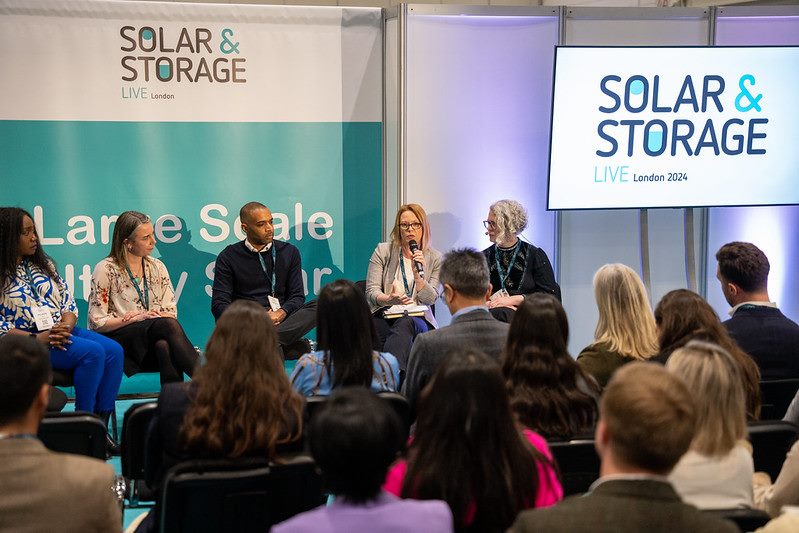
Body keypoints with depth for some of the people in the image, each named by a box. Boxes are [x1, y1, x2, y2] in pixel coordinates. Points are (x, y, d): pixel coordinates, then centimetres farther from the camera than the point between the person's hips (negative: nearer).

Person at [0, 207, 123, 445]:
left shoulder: (42, 263, 16)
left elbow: (67, 299, 12)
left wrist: (66, 325, -9)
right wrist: (36, 339, -21)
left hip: (62, 330, 7)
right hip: (27, 341, -7)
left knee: (114, 350, -17)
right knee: (93, 352, -28)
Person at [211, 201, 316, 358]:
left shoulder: (289, 252, 16)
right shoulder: (229, 257, 8)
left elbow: (297, 296, 10)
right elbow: (219, 304, 0)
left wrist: (280, 313, -15)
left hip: (281, 320, 3)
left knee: (318, 306, -27)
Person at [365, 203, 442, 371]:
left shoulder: (434, 258, 11)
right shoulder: (383, 251, 10)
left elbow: (430, 299, 2)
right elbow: (371, 291, 1)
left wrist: (417, 274, -16)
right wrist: (389, 299, -22)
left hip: (417, 319, 0)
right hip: (384, 315, 0)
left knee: (404, 324, -37)